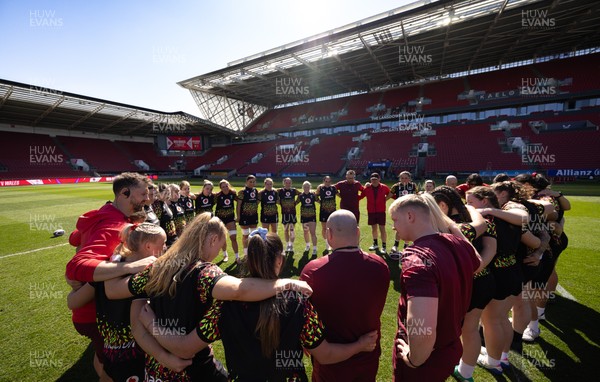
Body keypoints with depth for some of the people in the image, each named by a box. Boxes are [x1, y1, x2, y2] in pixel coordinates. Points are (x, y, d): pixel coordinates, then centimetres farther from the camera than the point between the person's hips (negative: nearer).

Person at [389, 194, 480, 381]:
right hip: (450, 348, 7)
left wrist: (414, 359, -25)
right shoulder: (458, 244, -8)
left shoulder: (417, 259, -35)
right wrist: (456, 230, 16)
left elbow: (422, 331, -45)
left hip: (424, 361, -7)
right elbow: (478, 264, 17)